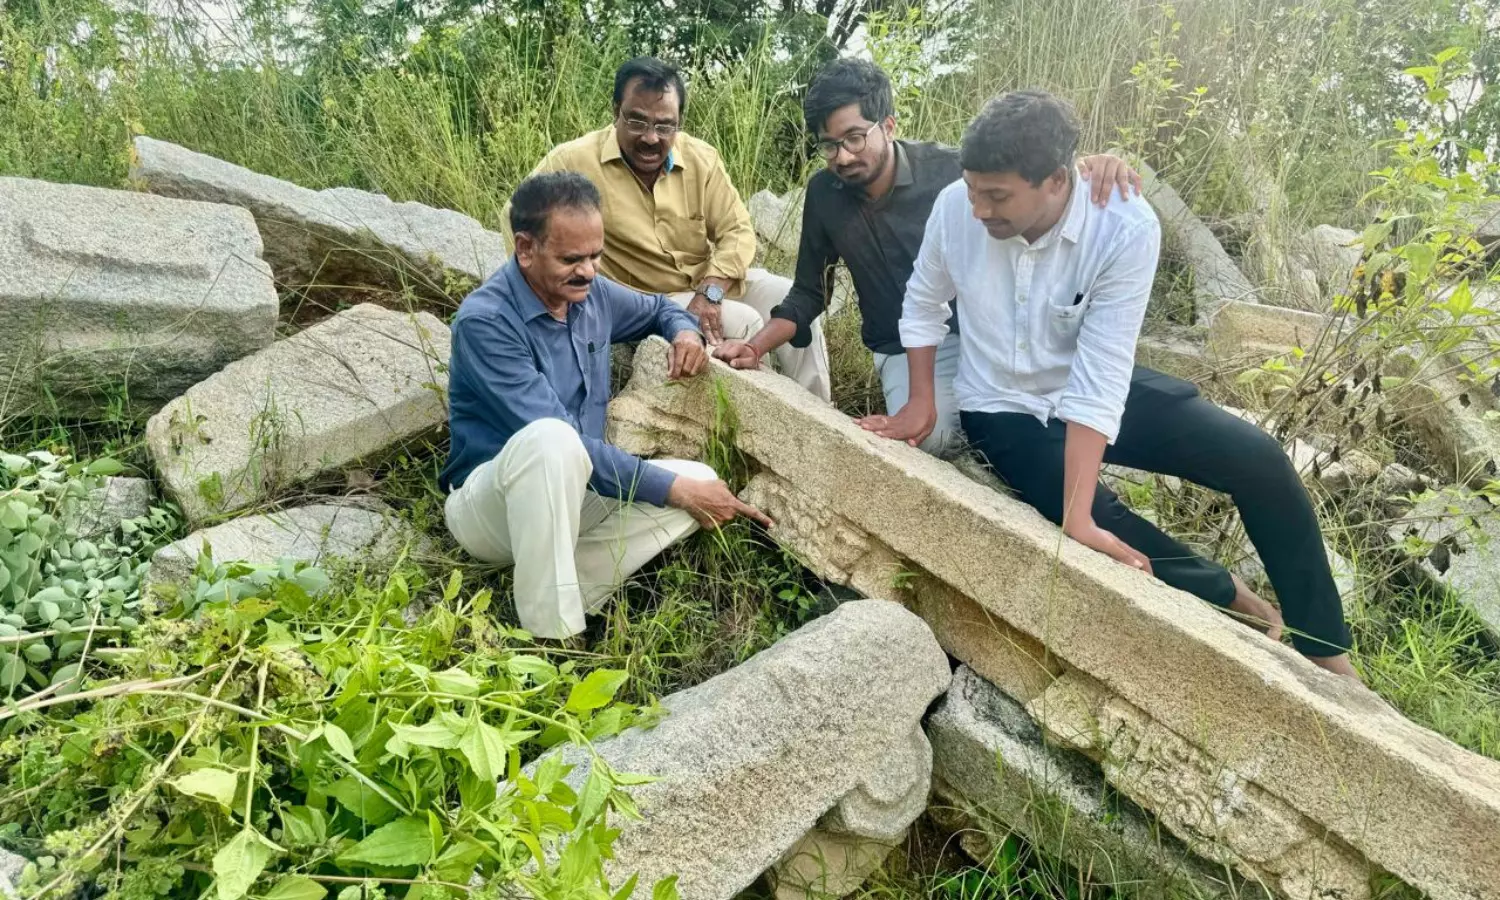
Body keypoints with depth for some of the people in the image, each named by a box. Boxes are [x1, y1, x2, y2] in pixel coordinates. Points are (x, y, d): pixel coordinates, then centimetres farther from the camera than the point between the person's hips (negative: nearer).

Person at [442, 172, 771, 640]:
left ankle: (557, 601, -19)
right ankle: (549, 639, -32)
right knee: (551, 438, -39)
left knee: (700, 479, -12)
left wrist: (685, 331, -3)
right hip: (489, 504, -7)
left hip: (570, 494, 7)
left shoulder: (592, 294, -1)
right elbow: (559, 443, -28)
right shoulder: (485, 321, -23)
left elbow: (658, 308, 22)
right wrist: (675, 489, -27)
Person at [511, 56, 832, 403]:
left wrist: (710, 292, -23)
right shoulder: (575, 161, -16)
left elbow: (738, 230, -7)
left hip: (715, 282, 5)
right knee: (744, 322, -24)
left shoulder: (701, 158, -5)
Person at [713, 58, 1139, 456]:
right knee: (929, 436, -31)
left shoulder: (951, 169, -13)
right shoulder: (824, 194, -2)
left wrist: (1087, 167, -28)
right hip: (906, 349, 1)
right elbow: (808, 294, 9)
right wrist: (755, 347, -7)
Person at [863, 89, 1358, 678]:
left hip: (1095, 392, 0)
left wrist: (1078, 517, -33)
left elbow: (1097, 381, -31)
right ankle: (1224, 596, 8)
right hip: (1004, 411, 0)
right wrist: (921, 401, -5)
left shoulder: (1126, 229, -28)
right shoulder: (955, 208, -20)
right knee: (1109, 540, -25)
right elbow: (922, 304, 1)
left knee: (1257, 460, -13)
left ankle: (1324, 650, 8)